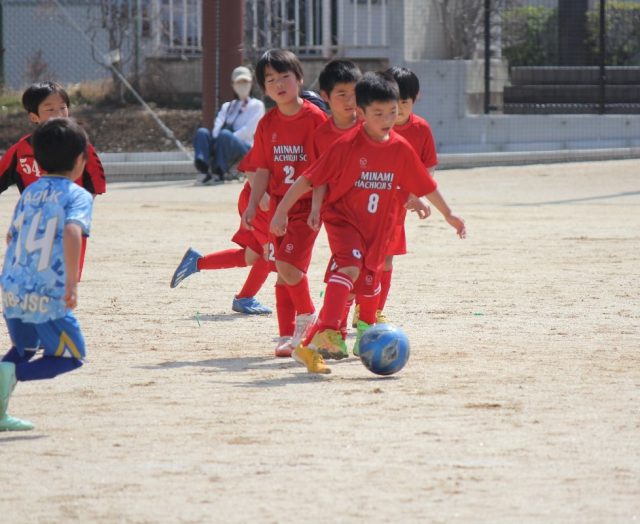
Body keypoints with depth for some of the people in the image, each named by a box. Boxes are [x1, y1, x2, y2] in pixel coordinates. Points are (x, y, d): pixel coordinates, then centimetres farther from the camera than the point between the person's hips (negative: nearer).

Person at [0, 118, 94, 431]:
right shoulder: (78, 195, -6)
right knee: (70, 357, 10)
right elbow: (72, 232, -25)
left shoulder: (30, 192, 13)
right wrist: (72, 284, -27)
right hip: (48, 297, -6)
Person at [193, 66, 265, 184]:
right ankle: (204, 168, -46)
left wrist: (226, 138, -17)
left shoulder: (256, 105, 11)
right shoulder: (227, 106, 27)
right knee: (202, 132, -23)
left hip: (245, 148, -5)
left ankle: (219, 171, -43)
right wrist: (215, 140, -13)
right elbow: (217, 126, 10)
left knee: (225, 135, -36)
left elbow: (248, 130, -5)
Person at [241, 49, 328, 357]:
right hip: (278, 205, 5)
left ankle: (307, 316, 8)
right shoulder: (268, 124, 6)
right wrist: (252, 206, -1)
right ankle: (286, 335, 14)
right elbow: (263, 170, 8)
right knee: (282, 271, 6)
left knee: (288, 264, -17)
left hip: (306, 206, -5)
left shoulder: (315, 118, -8)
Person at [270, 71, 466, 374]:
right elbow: (308, 179, -15)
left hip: (378, 228, 5)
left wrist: (448, 215, 21)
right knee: (350, 266, -30)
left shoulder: (401, 149, -3)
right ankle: (325, 336, -40)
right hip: (343, 219, -5)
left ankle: (368, 332, 49)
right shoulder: (347, 146, -17)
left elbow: (425, 186, 12)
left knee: (369, 284, 18)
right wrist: (281, 210, -18)